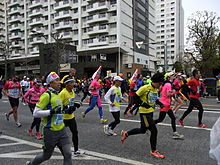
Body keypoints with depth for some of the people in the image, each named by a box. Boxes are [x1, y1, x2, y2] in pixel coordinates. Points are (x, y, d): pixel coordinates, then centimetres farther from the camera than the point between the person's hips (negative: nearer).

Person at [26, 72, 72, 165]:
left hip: (61, 130, 7)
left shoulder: (57, 95, 10)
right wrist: (51, 111, -26)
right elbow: (36, 113, -18)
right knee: (46, 156, 14)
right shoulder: (47, 95, -15)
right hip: (51, 132, -7)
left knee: (68, 154, 2)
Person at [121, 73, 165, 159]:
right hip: (144, 112, -9)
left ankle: (126, 133, 38)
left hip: (150, 111, 9)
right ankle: (153, 151, 12)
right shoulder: (145, 88, -18)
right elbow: (136, 97, -16)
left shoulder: (156, 89, 7)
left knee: (143, 130, 19)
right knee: (154, 130, -7)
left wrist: (159, 103, 3)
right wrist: (144, 104, -23)